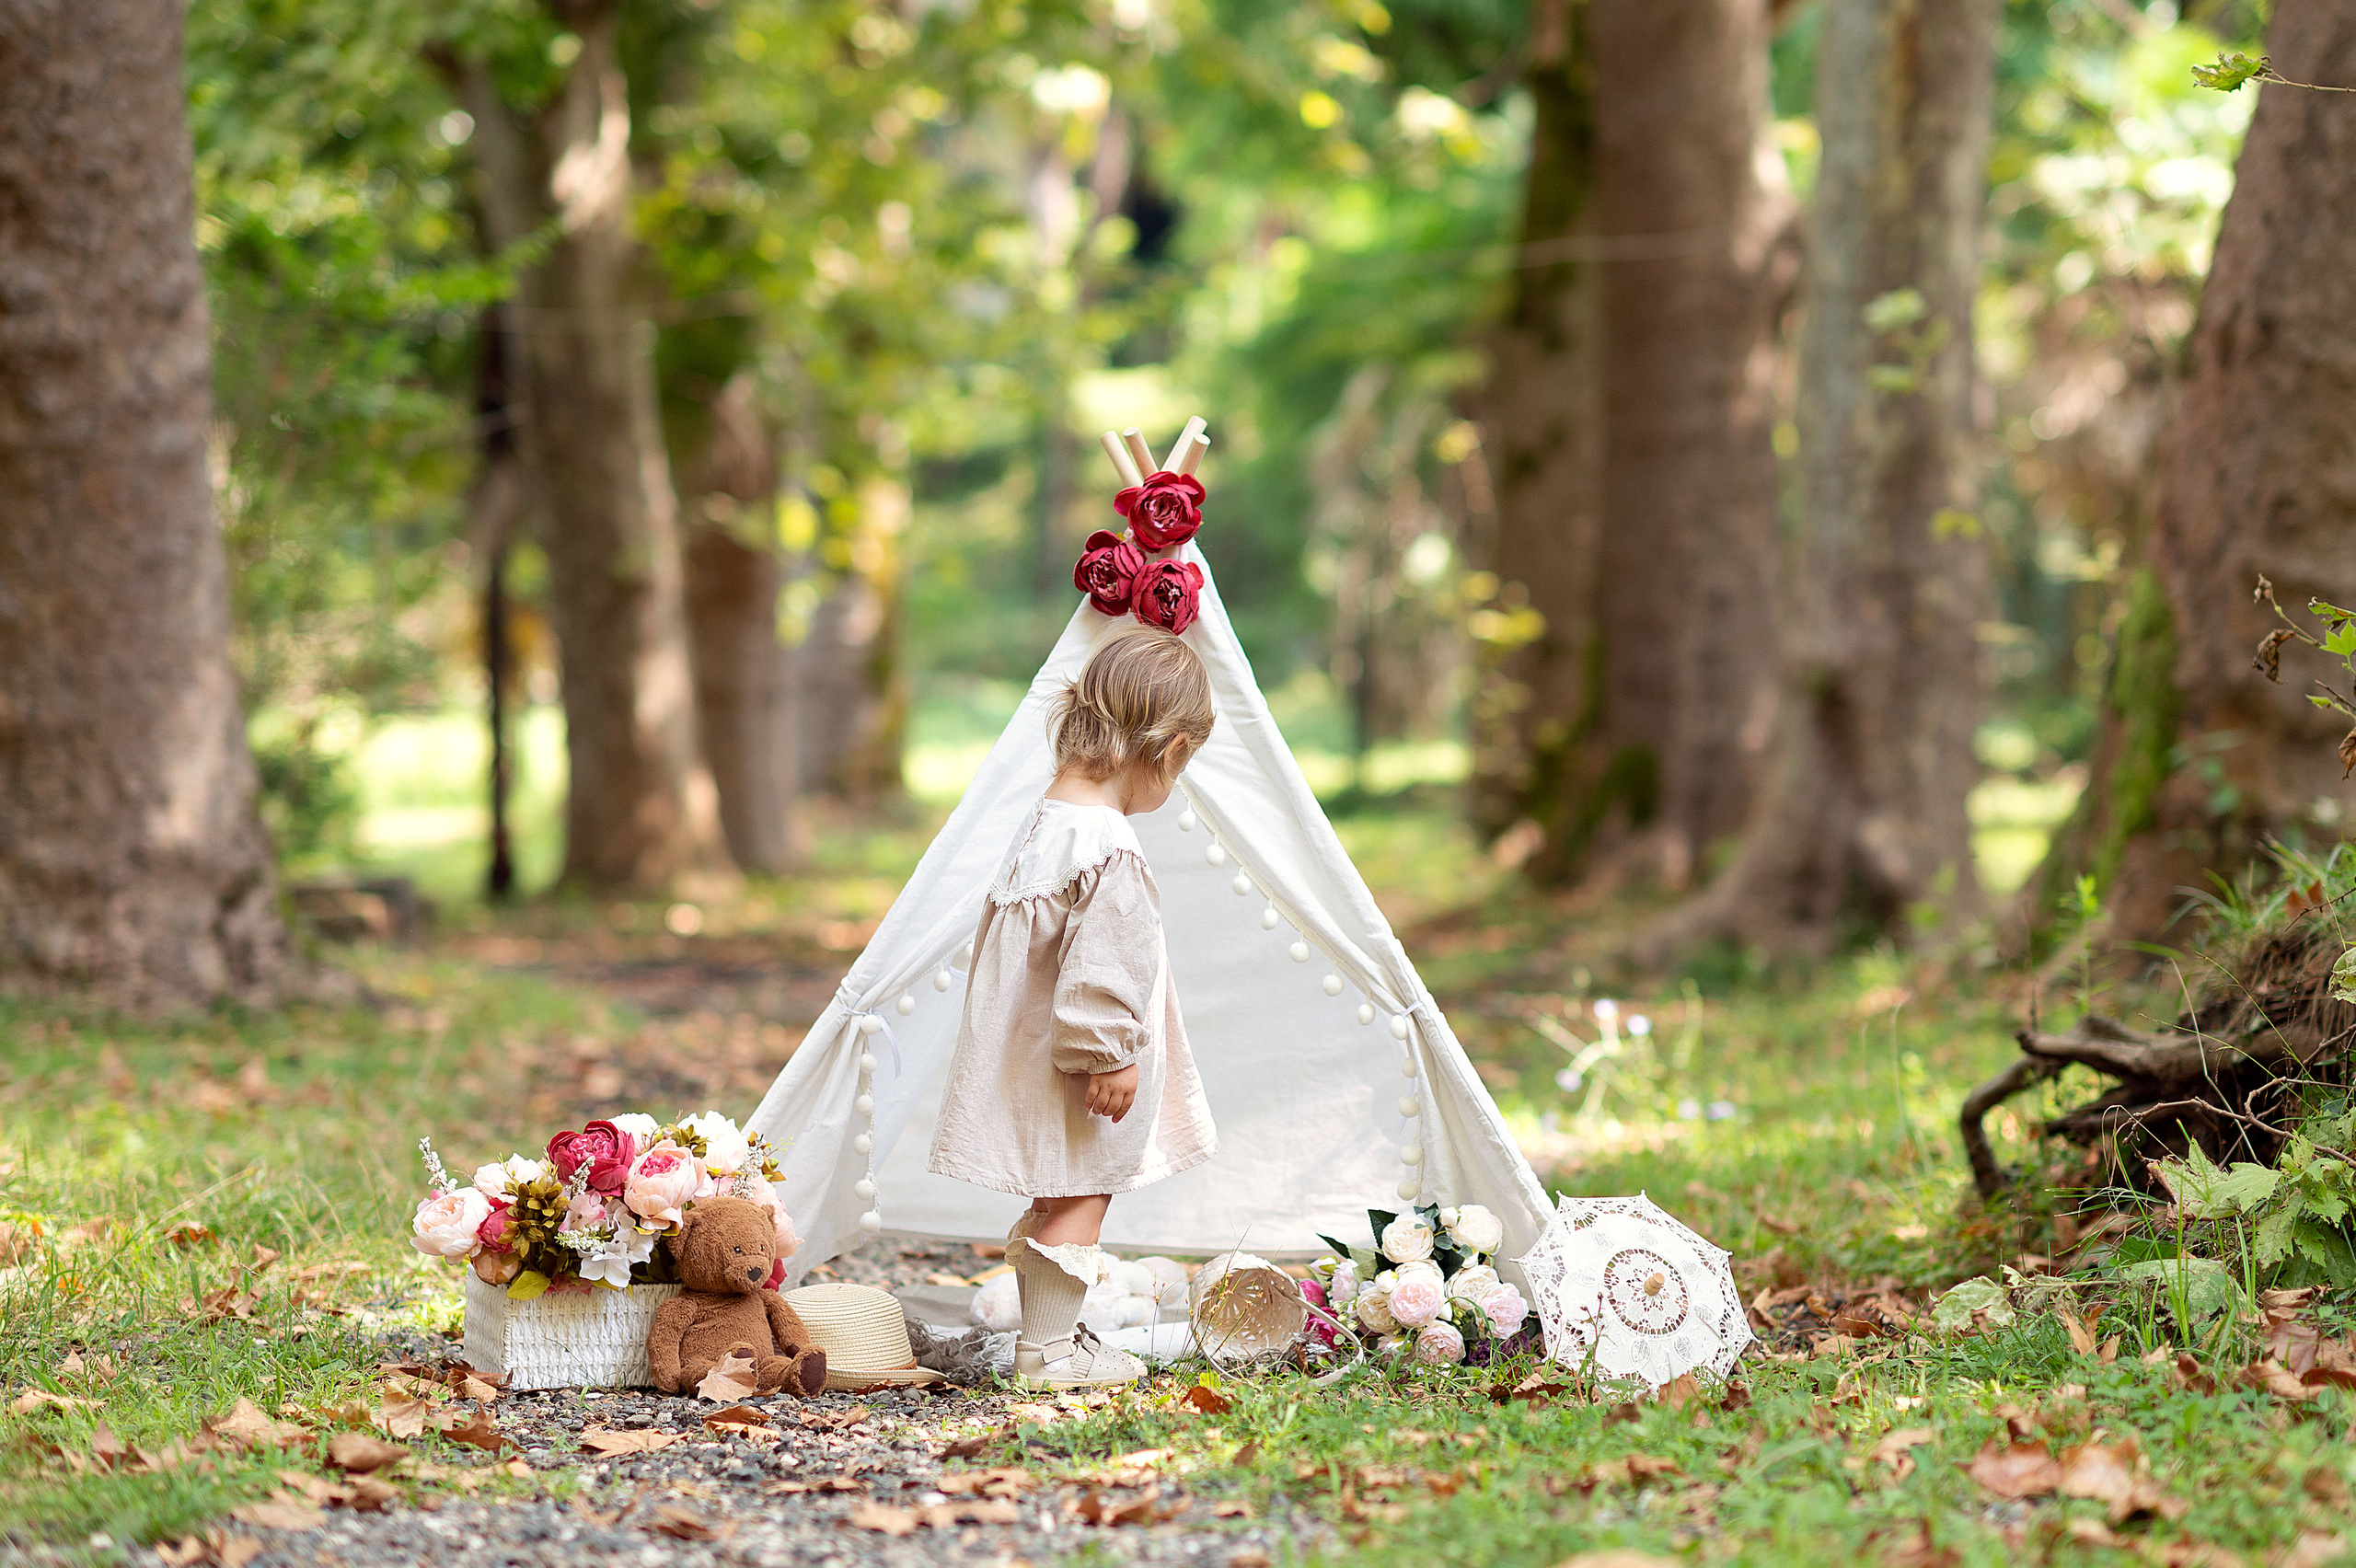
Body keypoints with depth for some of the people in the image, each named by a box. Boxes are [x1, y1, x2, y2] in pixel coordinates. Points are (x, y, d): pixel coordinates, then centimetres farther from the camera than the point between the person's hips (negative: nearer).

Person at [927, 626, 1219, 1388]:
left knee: (1056, 1199, 19)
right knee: (1081, 1197, 3)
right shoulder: (1111, 852, -25)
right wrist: (1107, 1056, -18)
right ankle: (1049, 1348, 8)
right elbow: (1098, 970, -27)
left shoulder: (1042, 823, 5)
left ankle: (1047, 1330, 30)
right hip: (1080, 1072, -9)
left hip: (1034, 1060, 9)